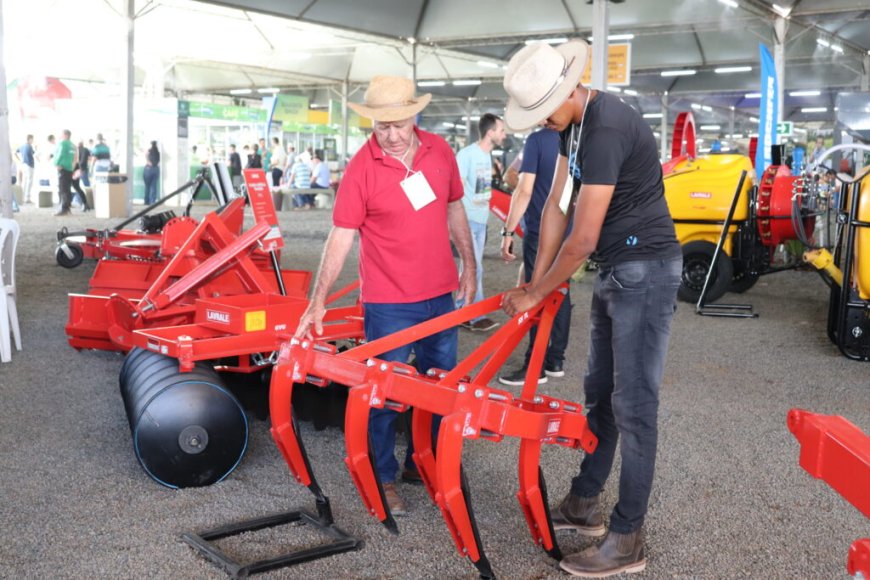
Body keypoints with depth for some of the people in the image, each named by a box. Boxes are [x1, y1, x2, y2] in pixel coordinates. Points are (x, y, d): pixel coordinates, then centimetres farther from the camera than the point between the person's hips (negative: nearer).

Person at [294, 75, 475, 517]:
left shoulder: (440, 151, 0)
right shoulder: (361, 168, -14)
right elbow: (340, 237, -14)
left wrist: (469, 265, 14)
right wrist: (318, 302, -17)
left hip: (440, 294, 5)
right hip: (389, 302, -5)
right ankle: (383, 478, 21)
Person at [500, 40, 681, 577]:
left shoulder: (608, 128, -24)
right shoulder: (575, 122, 6)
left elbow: (583, 239, -22)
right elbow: (557, 204, 9)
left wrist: (535, 295, -9)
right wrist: (536, 283, 7)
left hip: (646, 270, -10)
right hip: (617, 270, 10)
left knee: (633, 403, -4)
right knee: (600, 392, 17)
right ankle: (585, 502, 31)